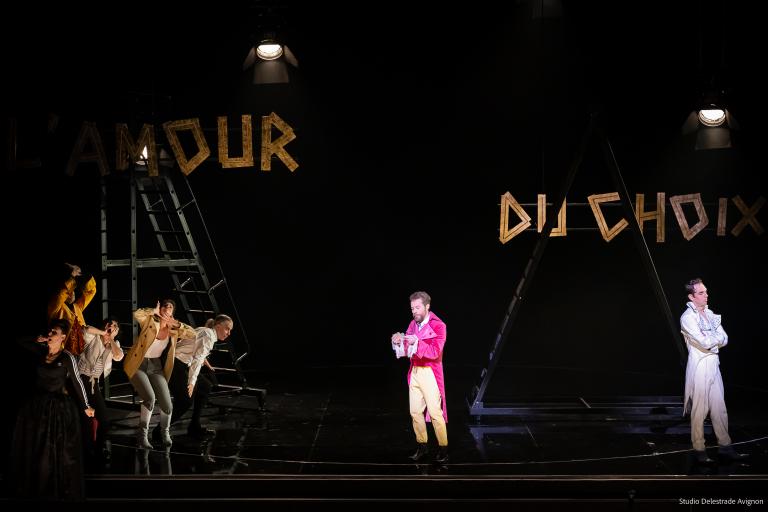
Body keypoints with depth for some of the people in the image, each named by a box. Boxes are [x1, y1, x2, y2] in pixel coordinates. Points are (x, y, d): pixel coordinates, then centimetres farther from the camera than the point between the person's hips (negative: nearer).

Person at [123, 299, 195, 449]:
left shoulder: (173, 329, 0)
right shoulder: (150, 321, -12)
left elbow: (192, 334, -2)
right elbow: (136, 314, -29)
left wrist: (177, 324, -13)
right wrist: (154, 311, -19)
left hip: (156, 366, 4)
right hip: (138, 365, -4)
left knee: (167, 405, -5)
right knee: (149, 397, -27)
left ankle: (165, 433, 26)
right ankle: (142, 435, -13)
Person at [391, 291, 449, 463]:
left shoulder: (438, 326, -8)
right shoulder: (413, 324, 11)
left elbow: (435, 352, -17)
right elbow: (406, 350, 11)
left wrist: (416, 342, -29)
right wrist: (399, 342, -10)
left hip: (430, 373, -6)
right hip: (414, 372, 6)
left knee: (435, 412, -6)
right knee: (415, 411, 6)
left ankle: (443, 449, 2)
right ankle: (422, 447, 18)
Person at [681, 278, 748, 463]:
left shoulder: (710, 314, 11)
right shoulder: (687, 317, -11)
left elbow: (724, 340, 5)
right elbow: (704, 342, -19)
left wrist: (710, 341, -12)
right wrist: (717, 338, -2)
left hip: (714, 365, 7)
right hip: (699, 367, -7)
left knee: (719, 408, 9)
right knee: (699, 410, -1)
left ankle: (724, 446, 17)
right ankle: (699, 450, 7)